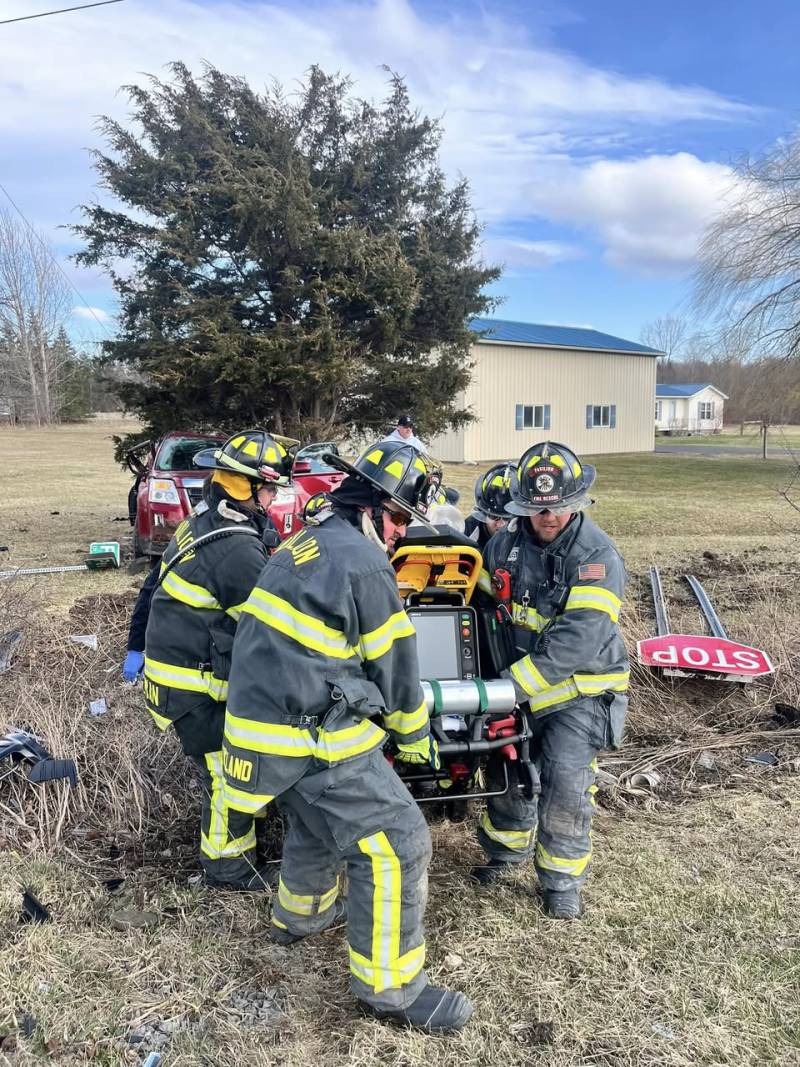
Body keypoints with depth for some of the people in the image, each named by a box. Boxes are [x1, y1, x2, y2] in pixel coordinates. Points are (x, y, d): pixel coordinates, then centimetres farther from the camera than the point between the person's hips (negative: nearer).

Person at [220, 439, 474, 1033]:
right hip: (313, 738, -10)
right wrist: (418, 740, 7)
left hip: (263, 716, 10)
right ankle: (391, 988, 12)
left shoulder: (308, 544, 11)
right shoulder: (364, 565, -18)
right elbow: (394, 668, -10)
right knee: (395, 844, -1)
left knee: (316, 819, 31)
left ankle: (300, 914, 52)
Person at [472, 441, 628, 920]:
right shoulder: (505, 543, -3)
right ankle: (506, 847, 41)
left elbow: (577, 638, -29)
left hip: (579, 688, -5)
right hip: (518, 684, 5)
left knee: (565, 782, -10)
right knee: (506, 768, 15)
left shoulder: (598, 555, -21)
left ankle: (562, 881, 13)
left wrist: (514, 684, -30)